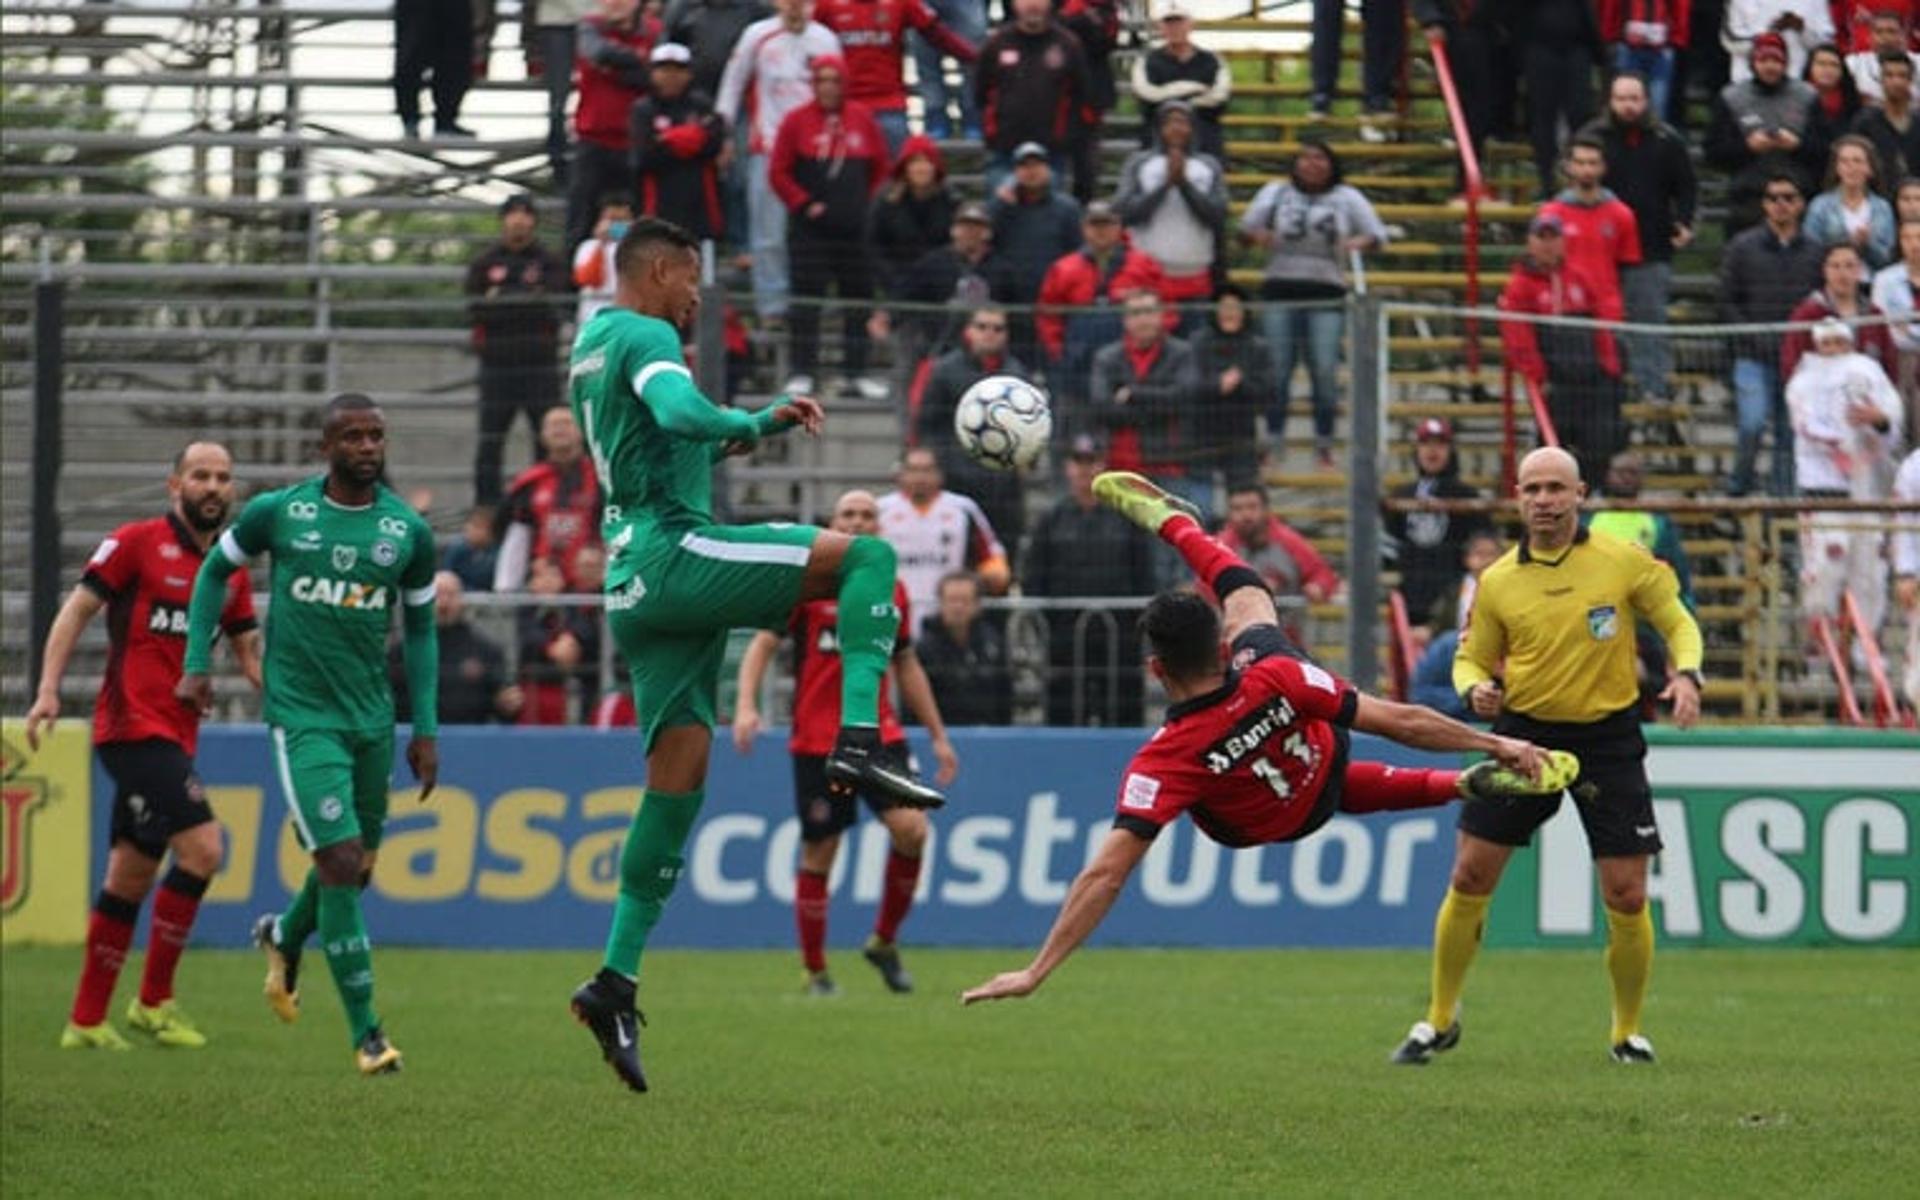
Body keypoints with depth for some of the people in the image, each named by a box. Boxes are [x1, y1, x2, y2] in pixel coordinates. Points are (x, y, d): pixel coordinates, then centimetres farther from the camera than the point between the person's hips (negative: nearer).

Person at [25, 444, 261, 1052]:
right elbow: (76, 611, -5)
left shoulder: (231, 570, 14)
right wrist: (49, 690, -15)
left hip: (174, 737, 7)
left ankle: (86, 1022, 17)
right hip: (133, 726, -7)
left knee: (131, 875, 10)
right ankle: (154, 1001, -7)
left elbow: (249, 653, 18)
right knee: (201, 847, -17)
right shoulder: (137, 542, -5)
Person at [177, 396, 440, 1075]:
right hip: (303, 716, -4)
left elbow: (420, 628, 12)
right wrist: (196, 665, 6)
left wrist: (426, 728, 9)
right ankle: (365, 1032, -7)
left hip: (373, 718, 4)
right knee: (342, 862, -14)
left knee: (356, 867, 13)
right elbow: (217, 569, 12)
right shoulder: (278, 513, -5)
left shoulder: (409, 532, 2)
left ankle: (284, 939, 47)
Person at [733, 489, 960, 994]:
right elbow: (761, 645, -4)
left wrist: (938, 735, 19)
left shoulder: (891, 590, 10)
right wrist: (746, 704, -20)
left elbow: (907, 667, 20)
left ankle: (885, 942, 5)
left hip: (878, 734, 3)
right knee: (819, 854, 0)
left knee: (911, 829, -16)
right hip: (817, 740, -3)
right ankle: (815, 971, 15)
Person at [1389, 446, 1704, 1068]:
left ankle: (1627, 1030, 16)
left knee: (1627, 898, -5)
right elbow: (1472, 658, 10)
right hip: (1524, 733, 2)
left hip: (1608, 737, -1)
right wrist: (1476, 688, -13)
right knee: (1469, 878, -2)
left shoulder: (1625, 562, -5)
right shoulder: (1497, 582, 0)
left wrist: (1686, 673, -16)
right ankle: (1440, 1019, 15)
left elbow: (1678, 622, 4)